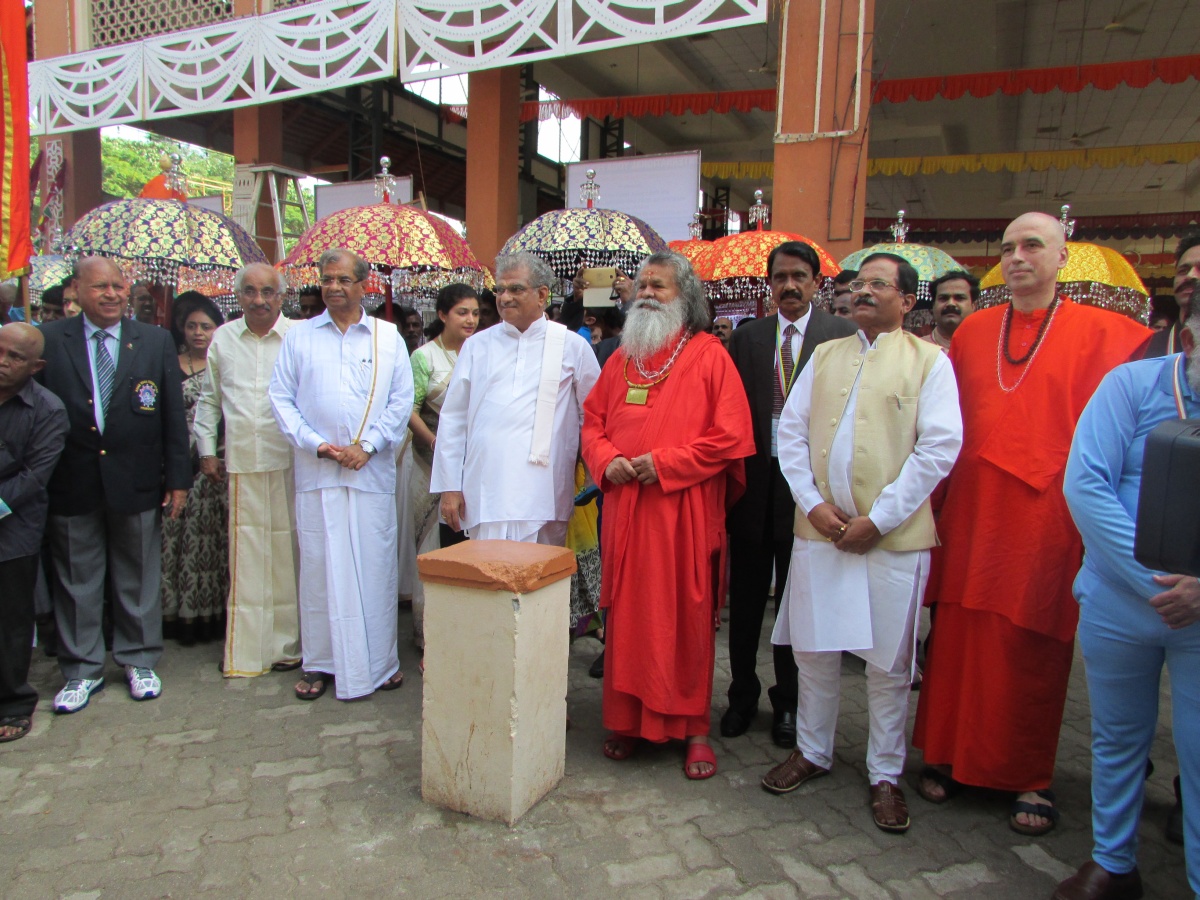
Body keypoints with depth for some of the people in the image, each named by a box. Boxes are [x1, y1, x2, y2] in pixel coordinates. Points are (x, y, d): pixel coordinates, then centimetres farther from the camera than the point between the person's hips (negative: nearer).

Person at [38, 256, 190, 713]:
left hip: (137, 483, 0)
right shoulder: (49, 341, 0)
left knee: (139, 578, 12)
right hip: (72, 486, 0)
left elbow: (174, 415, 1)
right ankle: (82, 670, 27)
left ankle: (139, 661, 28)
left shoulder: (156, 341, 1)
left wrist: (178, 478, -1)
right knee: (76, 580, 11)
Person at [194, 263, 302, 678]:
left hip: (288, 462, -3)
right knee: (244, 556, 6)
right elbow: (209, 399, 18)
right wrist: (207, 450, 13)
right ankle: (243, 648, 17)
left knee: (286, 554, 3)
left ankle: (286, 644, 16)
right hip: (240, 463, 3)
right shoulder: (223, 338, 11)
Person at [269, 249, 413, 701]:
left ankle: (381, 660, 16)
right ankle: (320, 663, 17)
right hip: (316, 472, 1)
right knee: (318, 567, 5)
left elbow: (402, 400, 2)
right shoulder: (299, 336, 9)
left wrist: (367, 447, -8)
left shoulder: (387, 337, 7)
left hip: (373, 472, 0)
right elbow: (281, 397, 5)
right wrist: (316, 444, -7)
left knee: (376, 566, 3)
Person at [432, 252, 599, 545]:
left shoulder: (572, 347, 7)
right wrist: (449, 487, 8)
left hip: (544, 497, -1)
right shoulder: (477, 346, 13)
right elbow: (452, 419, 13)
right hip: (485, 496, 1)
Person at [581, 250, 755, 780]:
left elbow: (730, 435, -9)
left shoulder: (709, 356, -2)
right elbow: (593, 421, 16)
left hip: (684, 513, -4)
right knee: (627, 615, 8)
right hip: (624, 510, 4)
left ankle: (693, 726, 17)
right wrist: (606, 460, -5)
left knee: (686, 620, 3)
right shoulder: (621, 358, 14)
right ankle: (627, 719, 22)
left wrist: (664, 463, -14)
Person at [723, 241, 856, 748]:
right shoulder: (745, 339, 7)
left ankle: (787, 703, 29)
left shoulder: (842, 337, -2)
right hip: (753, 483, 3)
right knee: (746, 600, 13)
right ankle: (743, 695, 31)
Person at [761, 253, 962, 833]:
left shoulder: (929, 361, 0)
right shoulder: (825, 356, 12)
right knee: (814, 649, 12)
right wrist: (813, 503, -6)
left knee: (889, 661, 7)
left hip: (893, 535, -3)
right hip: (819, 529, 4)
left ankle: (885, 775, 24)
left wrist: (877, 518, -13)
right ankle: (812, 751, 31)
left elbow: (940, 447, -8)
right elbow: (791, 431, 8)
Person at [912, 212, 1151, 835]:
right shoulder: (972, 332, 9)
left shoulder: (1099, 334, 0)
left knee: (1035, 648, 5)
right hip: (972, 514, 3)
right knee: (959, 637, 8)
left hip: (1046, 516, -3)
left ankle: (1031, 777, 21)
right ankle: (951, 754, 24)